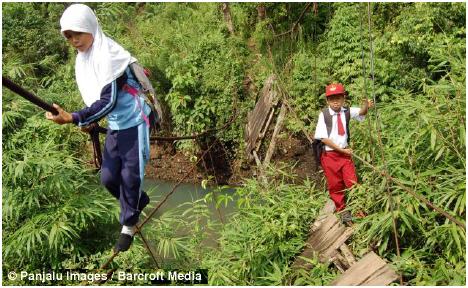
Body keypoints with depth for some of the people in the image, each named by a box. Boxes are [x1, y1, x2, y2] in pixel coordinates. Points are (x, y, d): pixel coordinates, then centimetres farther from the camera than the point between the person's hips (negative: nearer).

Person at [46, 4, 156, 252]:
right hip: (114, 126, 8)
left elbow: (109, 101, -27)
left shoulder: (109, 55, -21)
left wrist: (73, 118, -31)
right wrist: (89, 121, 2)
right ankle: (138, 201, 36)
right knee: (108, 178, 8)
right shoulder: (81, 59, 5)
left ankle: (128, 226, 19)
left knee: (130, 176, -1)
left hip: (133, 124, -8)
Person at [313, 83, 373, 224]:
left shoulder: (347, 111, -2)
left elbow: (361, 112, -17)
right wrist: (342, 150, -12)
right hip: (330, 155, -2)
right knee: (335, 185, 10)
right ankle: (342, 210, 29)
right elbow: (324, 138, -14)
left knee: (352, 183, 2)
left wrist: (366, 106, -41)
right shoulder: (324, 114, -12)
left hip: (345, 152, 2)